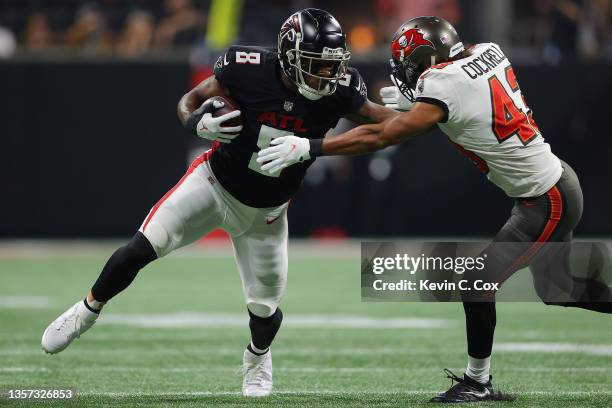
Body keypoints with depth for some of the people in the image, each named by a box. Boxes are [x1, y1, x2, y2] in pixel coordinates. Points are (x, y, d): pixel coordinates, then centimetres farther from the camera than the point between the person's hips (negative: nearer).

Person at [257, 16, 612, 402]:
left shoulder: (445, 90, -22)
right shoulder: (488, 52, 0)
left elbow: (380, 137, -23)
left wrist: (307, 148, -22)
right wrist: (413, 102, 8)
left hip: (547, 204, -9)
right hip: (559, 182, 9)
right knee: (558, 289, 21)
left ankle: (478, 383, 7)